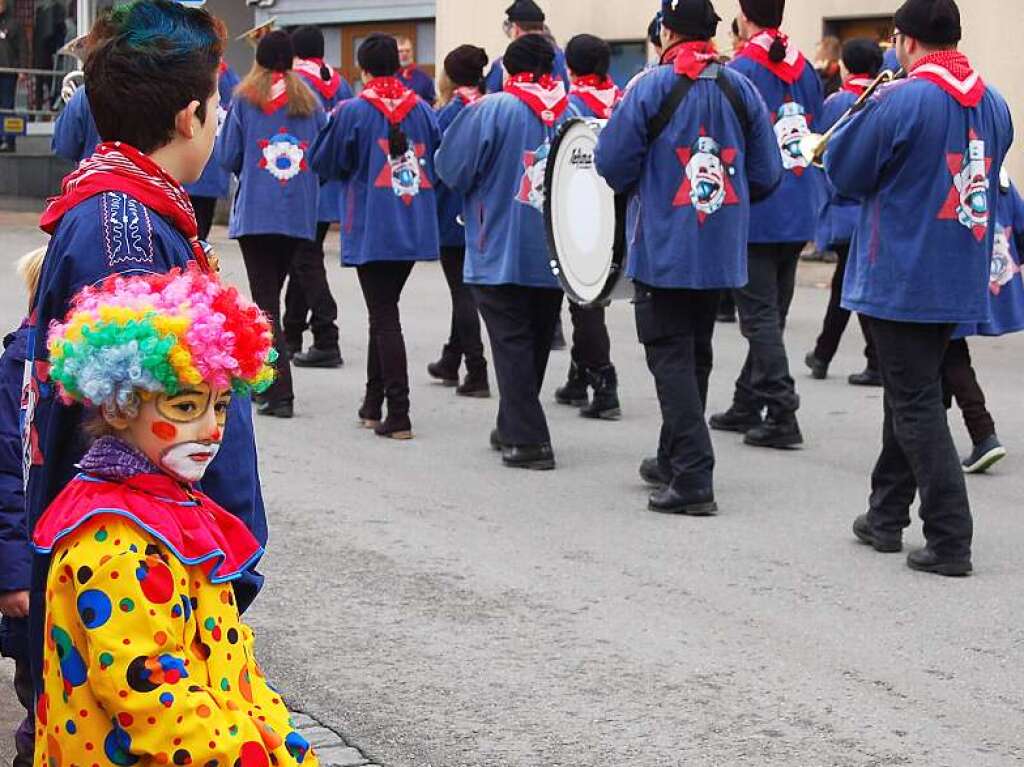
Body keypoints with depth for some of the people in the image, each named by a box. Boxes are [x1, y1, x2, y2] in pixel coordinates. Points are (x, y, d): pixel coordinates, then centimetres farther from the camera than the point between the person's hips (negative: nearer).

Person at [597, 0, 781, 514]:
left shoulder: (652, 89, -11)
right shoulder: (740, 89, 2)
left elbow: (612, 163, -10)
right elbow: (767, 173, 3)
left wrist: (638, 188, 12)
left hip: (663, 248, -5)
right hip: (721, 250, 5)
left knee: (671, 358, -2)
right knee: (696, 354, 18)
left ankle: (692, 480, -11)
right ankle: (675, 460, 31)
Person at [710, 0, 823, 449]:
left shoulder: (740, 72, -12)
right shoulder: (803, 69, 7)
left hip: (754, 215, -6)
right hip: (797, 213, 6)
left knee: (761, 316, -3)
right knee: (770, 314, 14)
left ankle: (782, 415, -8)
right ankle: (747, 406, 25)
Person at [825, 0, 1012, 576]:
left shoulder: (901, 103, -17)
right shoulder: (994, 106, 5)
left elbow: (845, 175, -8)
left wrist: (865, 117, 7)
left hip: (900, 279, -7)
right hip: (961, 282, 7)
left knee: (917, 405, -2)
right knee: (912, 395, 19)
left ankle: (950, 540, -6)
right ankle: (887, 517, 29)